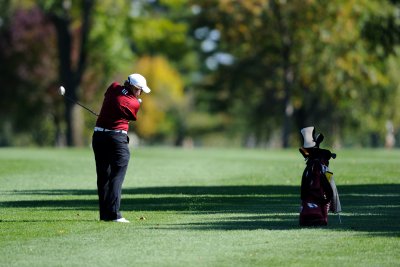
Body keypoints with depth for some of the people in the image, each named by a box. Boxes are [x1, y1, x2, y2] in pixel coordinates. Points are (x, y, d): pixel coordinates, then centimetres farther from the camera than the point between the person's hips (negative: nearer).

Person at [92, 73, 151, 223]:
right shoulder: (134, 104, -10)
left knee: (103, 177, 11)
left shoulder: (113, 88, 1)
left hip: (98, 136, 6)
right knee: (117, 176, -6)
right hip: (117, 138, -6)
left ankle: (104, 213, 11)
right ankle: (114, 214, -15)